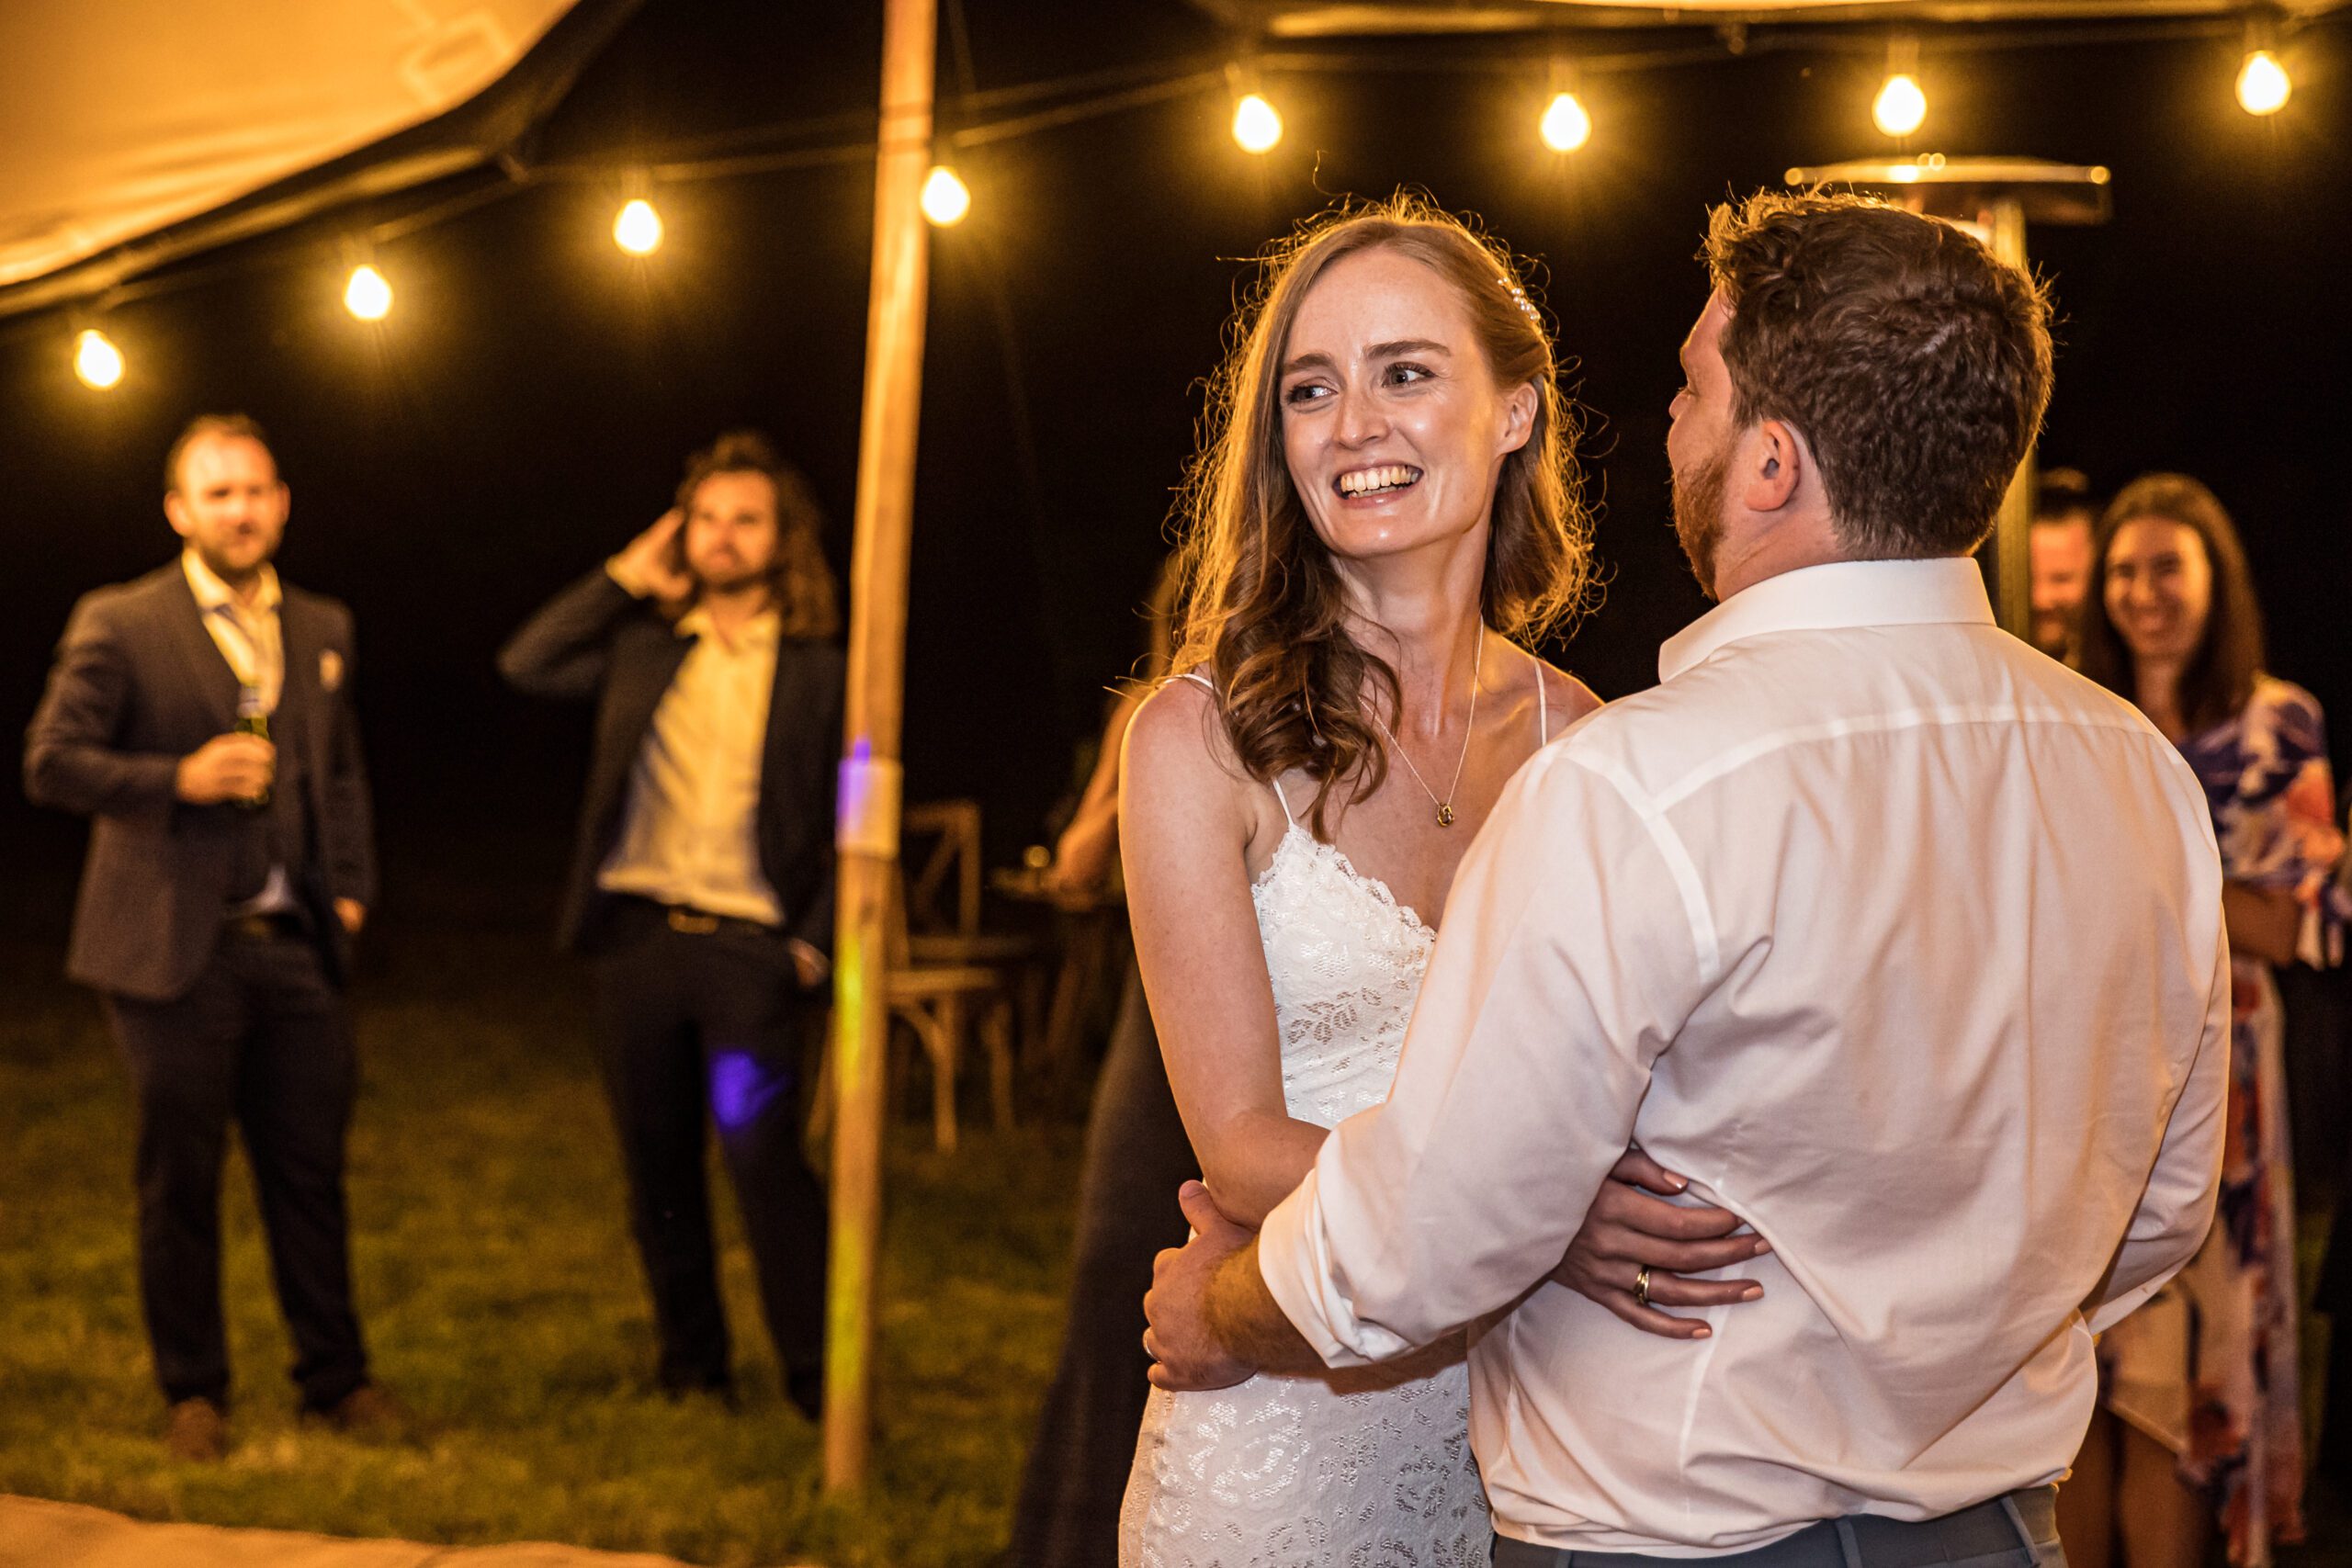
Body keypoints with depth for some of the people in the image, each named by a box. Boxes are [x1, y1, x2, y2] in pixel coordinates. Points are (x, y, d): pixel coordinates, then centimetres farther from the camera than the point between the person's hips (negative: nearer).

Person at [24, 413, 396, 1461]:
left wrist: (351, 889, 11)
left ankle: (335, 1377, 21)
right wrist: (178, 779, -19)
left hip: (295, 945, 4)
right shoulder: (118, 626, -3)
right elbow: (50, 763, -8)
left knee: (311, 1173, 8)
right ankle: (193, 1394, 17)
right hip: (177, 951, -4)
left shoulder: (321, 629, 13)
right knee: (182, 1180, 4)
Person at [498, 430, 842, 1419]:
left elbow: (848, 825, 3)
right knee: (657, 1163, 9)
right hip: (637, 935, 4)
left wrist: (815, 942, -6)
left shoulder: (817, 671, 4)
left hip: (749, 948, -4)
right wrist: (623, 579, 6)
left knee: (763, 1155, -14)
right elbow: (524, 666, 8)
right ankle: (691, 1363, 22)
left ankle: (817, 1376, -4)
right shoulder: (645, 644, 12)